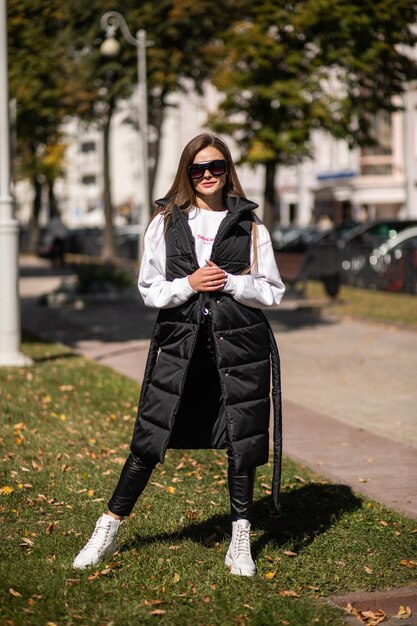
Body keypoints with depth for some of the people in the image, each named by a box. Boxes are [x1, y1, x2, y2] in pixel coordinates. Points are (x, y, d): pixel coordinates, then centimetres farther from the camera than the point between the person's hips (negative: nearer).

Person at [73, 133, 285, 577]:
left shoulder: (250, 226, 6)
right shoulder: (165, 222, 7)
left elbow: (272, 291, 6)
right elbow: (149, 289, 5)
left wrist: (231, 282, -10)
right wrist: (188, 284, -12)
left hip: (239, 345, 0)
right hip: (180, 344, 0)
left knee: (242, 444, 5)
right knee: (148, 442, 1)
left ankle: (240, 542, 19)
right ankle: (107, 532, 15)